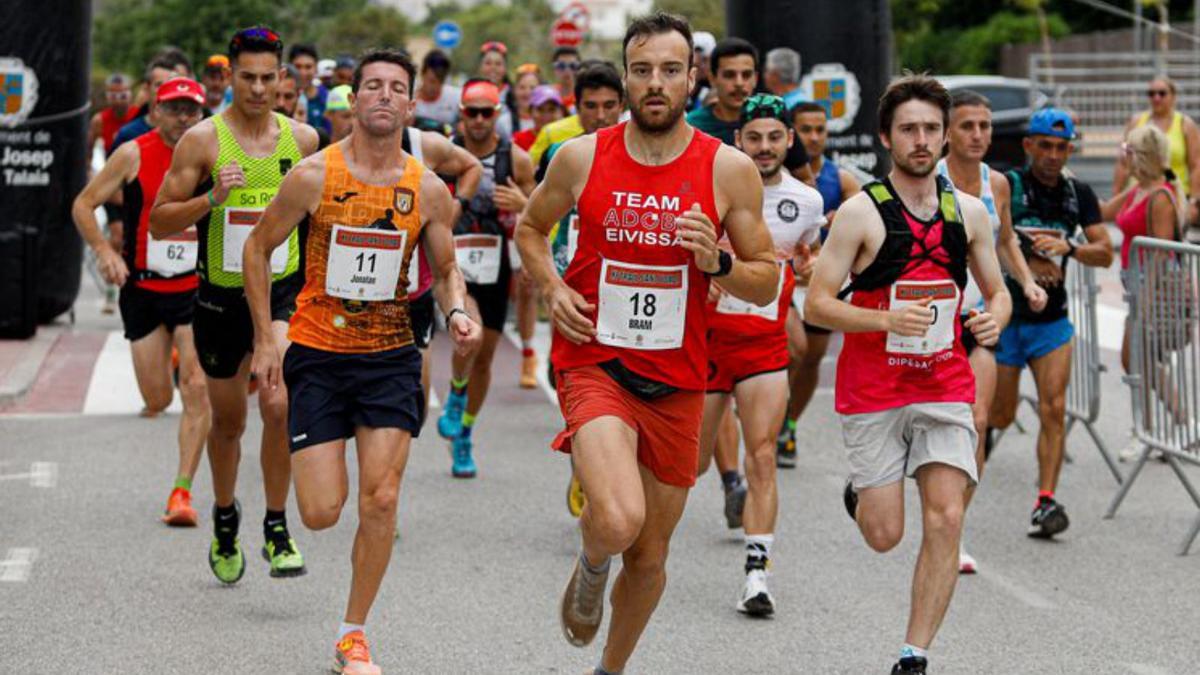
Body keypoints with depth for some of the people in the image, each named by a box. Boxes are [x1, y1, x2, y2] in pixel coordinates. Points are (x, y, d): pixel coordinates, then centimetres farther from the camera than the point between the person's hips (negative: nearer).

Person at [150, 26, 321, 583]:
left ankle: (277, 530, -7)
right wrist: (212, 198, -22)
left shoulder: (303, 138, 1)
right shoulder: (203, 140, -7)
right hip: (221, 297, 0)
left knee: (278, 404, -21)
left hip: (283, 291, 0)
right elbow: (158, 223, -7)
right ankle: (225, 518, 40)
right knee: (228, 422, 13)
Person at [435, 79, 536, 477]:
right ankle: (455, 396, 2)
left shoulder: (517, 160, 0)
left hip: (495, 267, 2)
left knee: (484, 357, 9)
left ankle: (463, 438, 28)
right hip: (454, 263, -2)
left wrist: (522, 204, -13)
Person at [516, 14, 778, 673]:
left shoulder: (730, 169, -3)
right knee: (619, 520, -27)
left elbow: (767, 282, 3)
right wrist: (552, 288, -2)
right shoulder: (582, 157, -3)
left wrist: (718, 262, -17)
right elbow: (530, 227, 16)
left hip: (676, 380, 2)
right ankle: (591, 567, 10)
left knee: (650, 557, 13)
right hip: (594, 365, -2)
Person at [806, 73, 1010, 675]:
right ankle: (861, 492, 37)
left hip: (945, 388, 3)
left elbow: (997, 291, 16)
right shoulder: (861, 213, -8)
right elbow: (816, 305, -10)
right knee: (884, 536, 0)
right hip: (872, 393, -3)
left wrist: (995, 318, -7)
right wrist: (887, 320, -25)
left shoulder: (968, 212, 5)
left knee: (945, 520, -11)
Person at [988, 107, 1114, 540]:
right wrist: (1025, 262, -22)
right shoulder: (1006, 187, -9)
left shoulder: (1079, 194, 4)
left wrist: (1067, 248, -19)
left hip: (1051, 321, 3)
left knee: (1054, 409, -11)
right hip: (1004, 315, -3)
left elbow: (1105, 254, 0)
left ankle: (1045, 503, -11)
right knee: (1001, 415, 7)